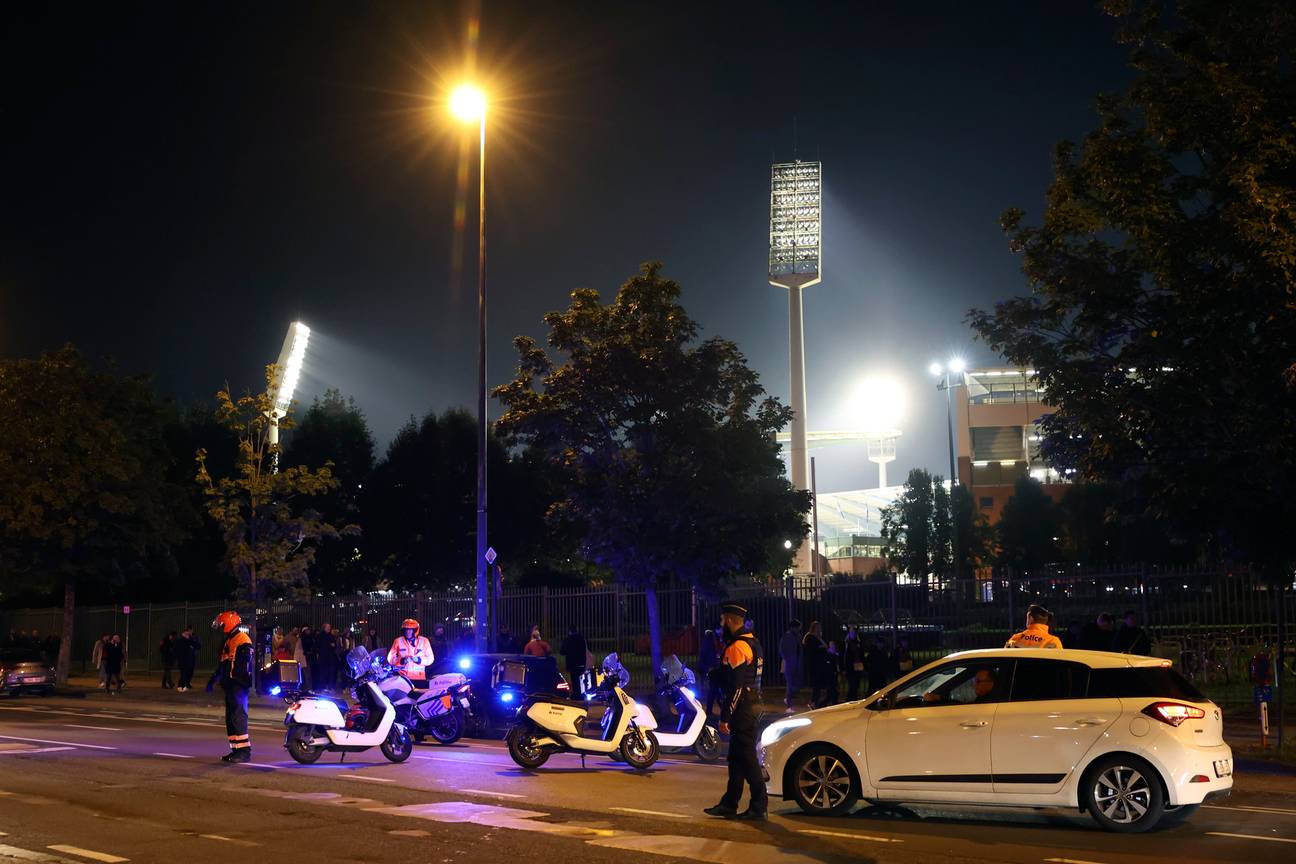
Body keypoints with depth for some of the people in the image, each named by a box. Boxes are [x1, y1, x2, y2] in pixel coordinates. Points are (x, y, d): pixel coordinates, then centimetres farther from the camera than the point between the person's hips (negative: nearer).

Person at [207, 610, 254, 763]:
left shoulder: (243, 641, -11)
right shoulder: (227, 642, 21)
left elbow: (245, 664, -21)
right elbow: (221, 665, 31)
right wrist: (213, 680, 34)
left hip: (238, 686, -10)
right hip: (230, 686, 10)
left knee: (238, 717, -12)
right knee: (230, 718, 10)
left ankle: (245, 751, -12)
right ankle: (236, 750, 14)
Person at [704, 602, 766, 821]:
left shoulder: (736, 647, -17)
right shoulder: (752, 643, 15)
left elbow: (735, 686, -22)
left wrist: (725, 717, -19)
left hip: (742, 708, -10)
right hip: (752, 704, 10)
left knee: (747, 757, -5)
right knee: (736, 757, 15)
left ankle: (758, 807, -2)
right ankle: (729, 804, 22)